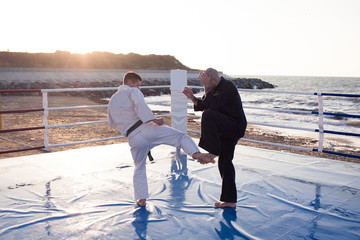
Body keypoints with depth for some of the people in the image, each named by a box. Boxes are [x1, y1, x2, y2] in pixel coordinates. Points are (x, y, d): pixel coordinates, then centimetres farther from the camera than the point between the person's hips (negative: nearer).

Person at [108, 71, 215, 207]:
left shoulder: (112, 101, 23)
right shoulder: (132, 91, 4)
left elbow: (112, 124, 33)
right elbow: (140, 105, -18)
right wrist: (154, 119, -20)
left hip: (133, 138, 5)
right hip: (146, 129, -5)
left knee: (139, 168, 21)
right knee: (181, 136, -2)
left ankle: (141, 199, 24)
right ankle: (196, 153, -28)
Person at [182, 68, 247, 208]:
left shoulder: (228, 88, -18)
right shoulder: (215, 88, 13)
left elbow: (212, 105, -30)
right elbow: (201, 105, 14)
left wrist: (206, 86, -25)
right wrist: (192, 97, -2)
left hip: (235, 127, -10)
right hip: (225, 129, 10)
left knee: (208, 115, -30)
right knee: (224, 161, 10)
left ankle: (212, 151, -20)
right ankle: (230, 200, 20)